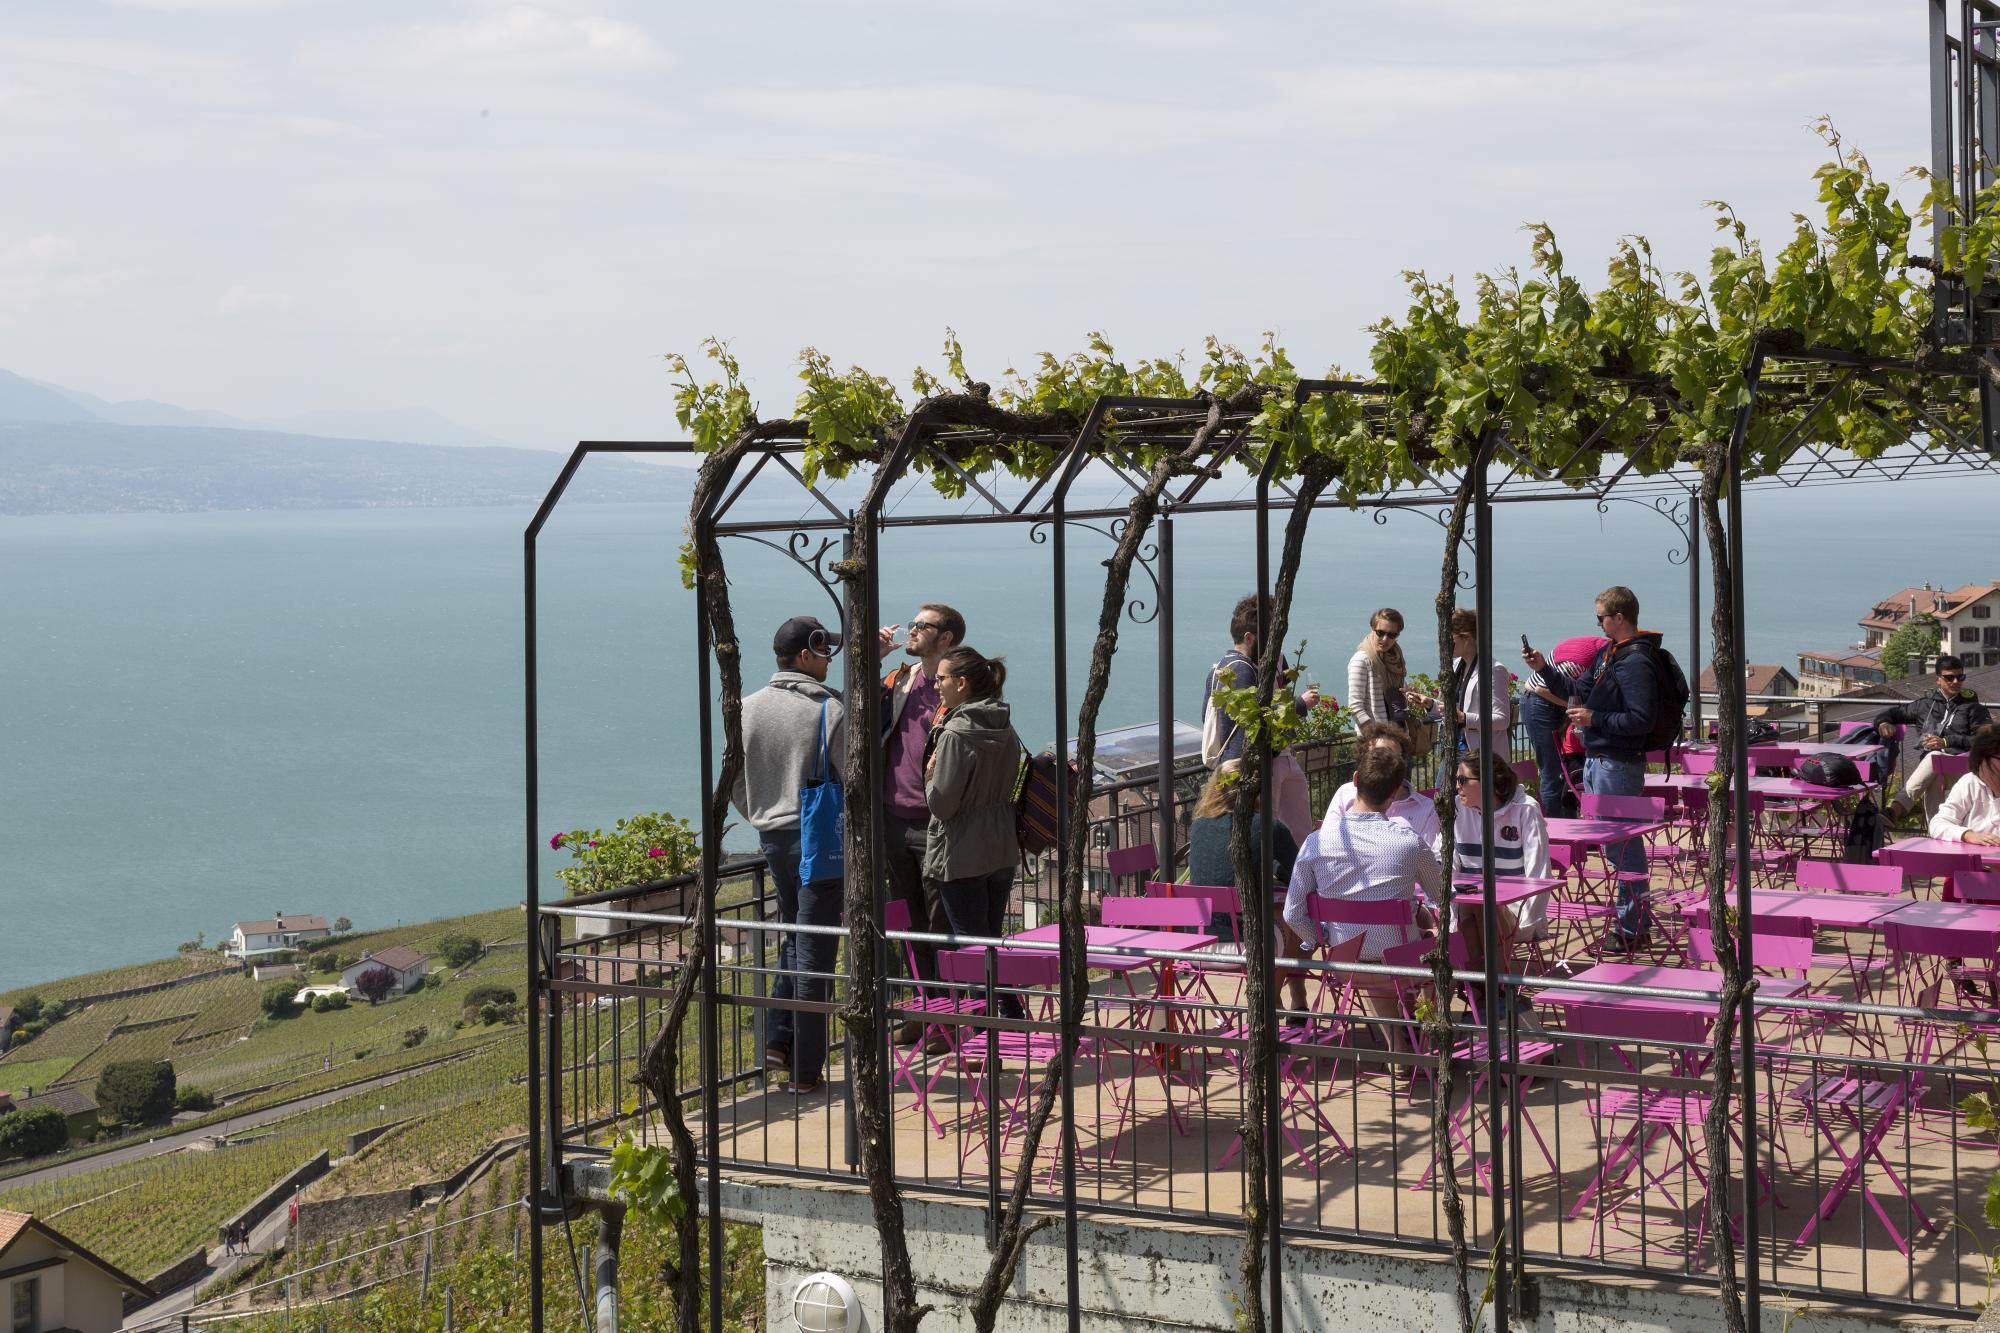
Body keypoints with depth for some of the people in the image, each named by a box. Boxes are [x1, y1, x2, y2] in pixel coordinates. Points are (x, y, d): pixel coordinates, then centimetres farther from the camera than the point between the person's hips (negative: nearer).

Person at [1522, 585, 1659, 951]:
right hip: (1597, 762, 10)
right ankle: (1632, 918, 26)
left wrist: (1595, 719, -18)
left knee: (1623, 848, -6)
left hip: (1619, 766, -10)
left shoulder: (1635, 663, -18)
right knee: (1614, 844, 16)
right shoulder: (1607, 654, 13)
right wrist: (1544, 669, 13)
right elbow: (1578, 690, 22)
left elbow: (1641, 720, -23)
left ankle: (1632, 931, -1)